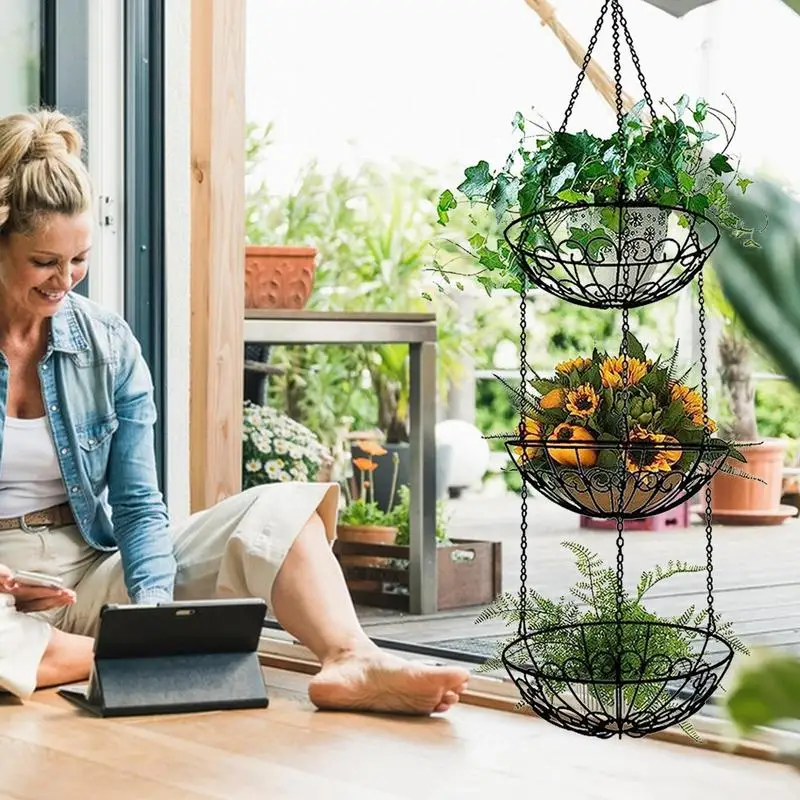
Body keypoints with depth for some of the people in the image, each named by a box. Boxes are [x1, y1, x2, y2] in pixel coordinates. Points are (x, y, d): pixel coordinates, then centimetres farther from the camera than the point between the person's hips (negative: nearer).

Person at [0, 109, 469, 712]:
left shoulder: (108, 345, 3)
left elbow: (138, 503, 0)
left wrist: (152, 600, -19)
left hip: (94, 571, 4)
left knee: (278, 512, -15)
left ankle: (352, 660, -38)